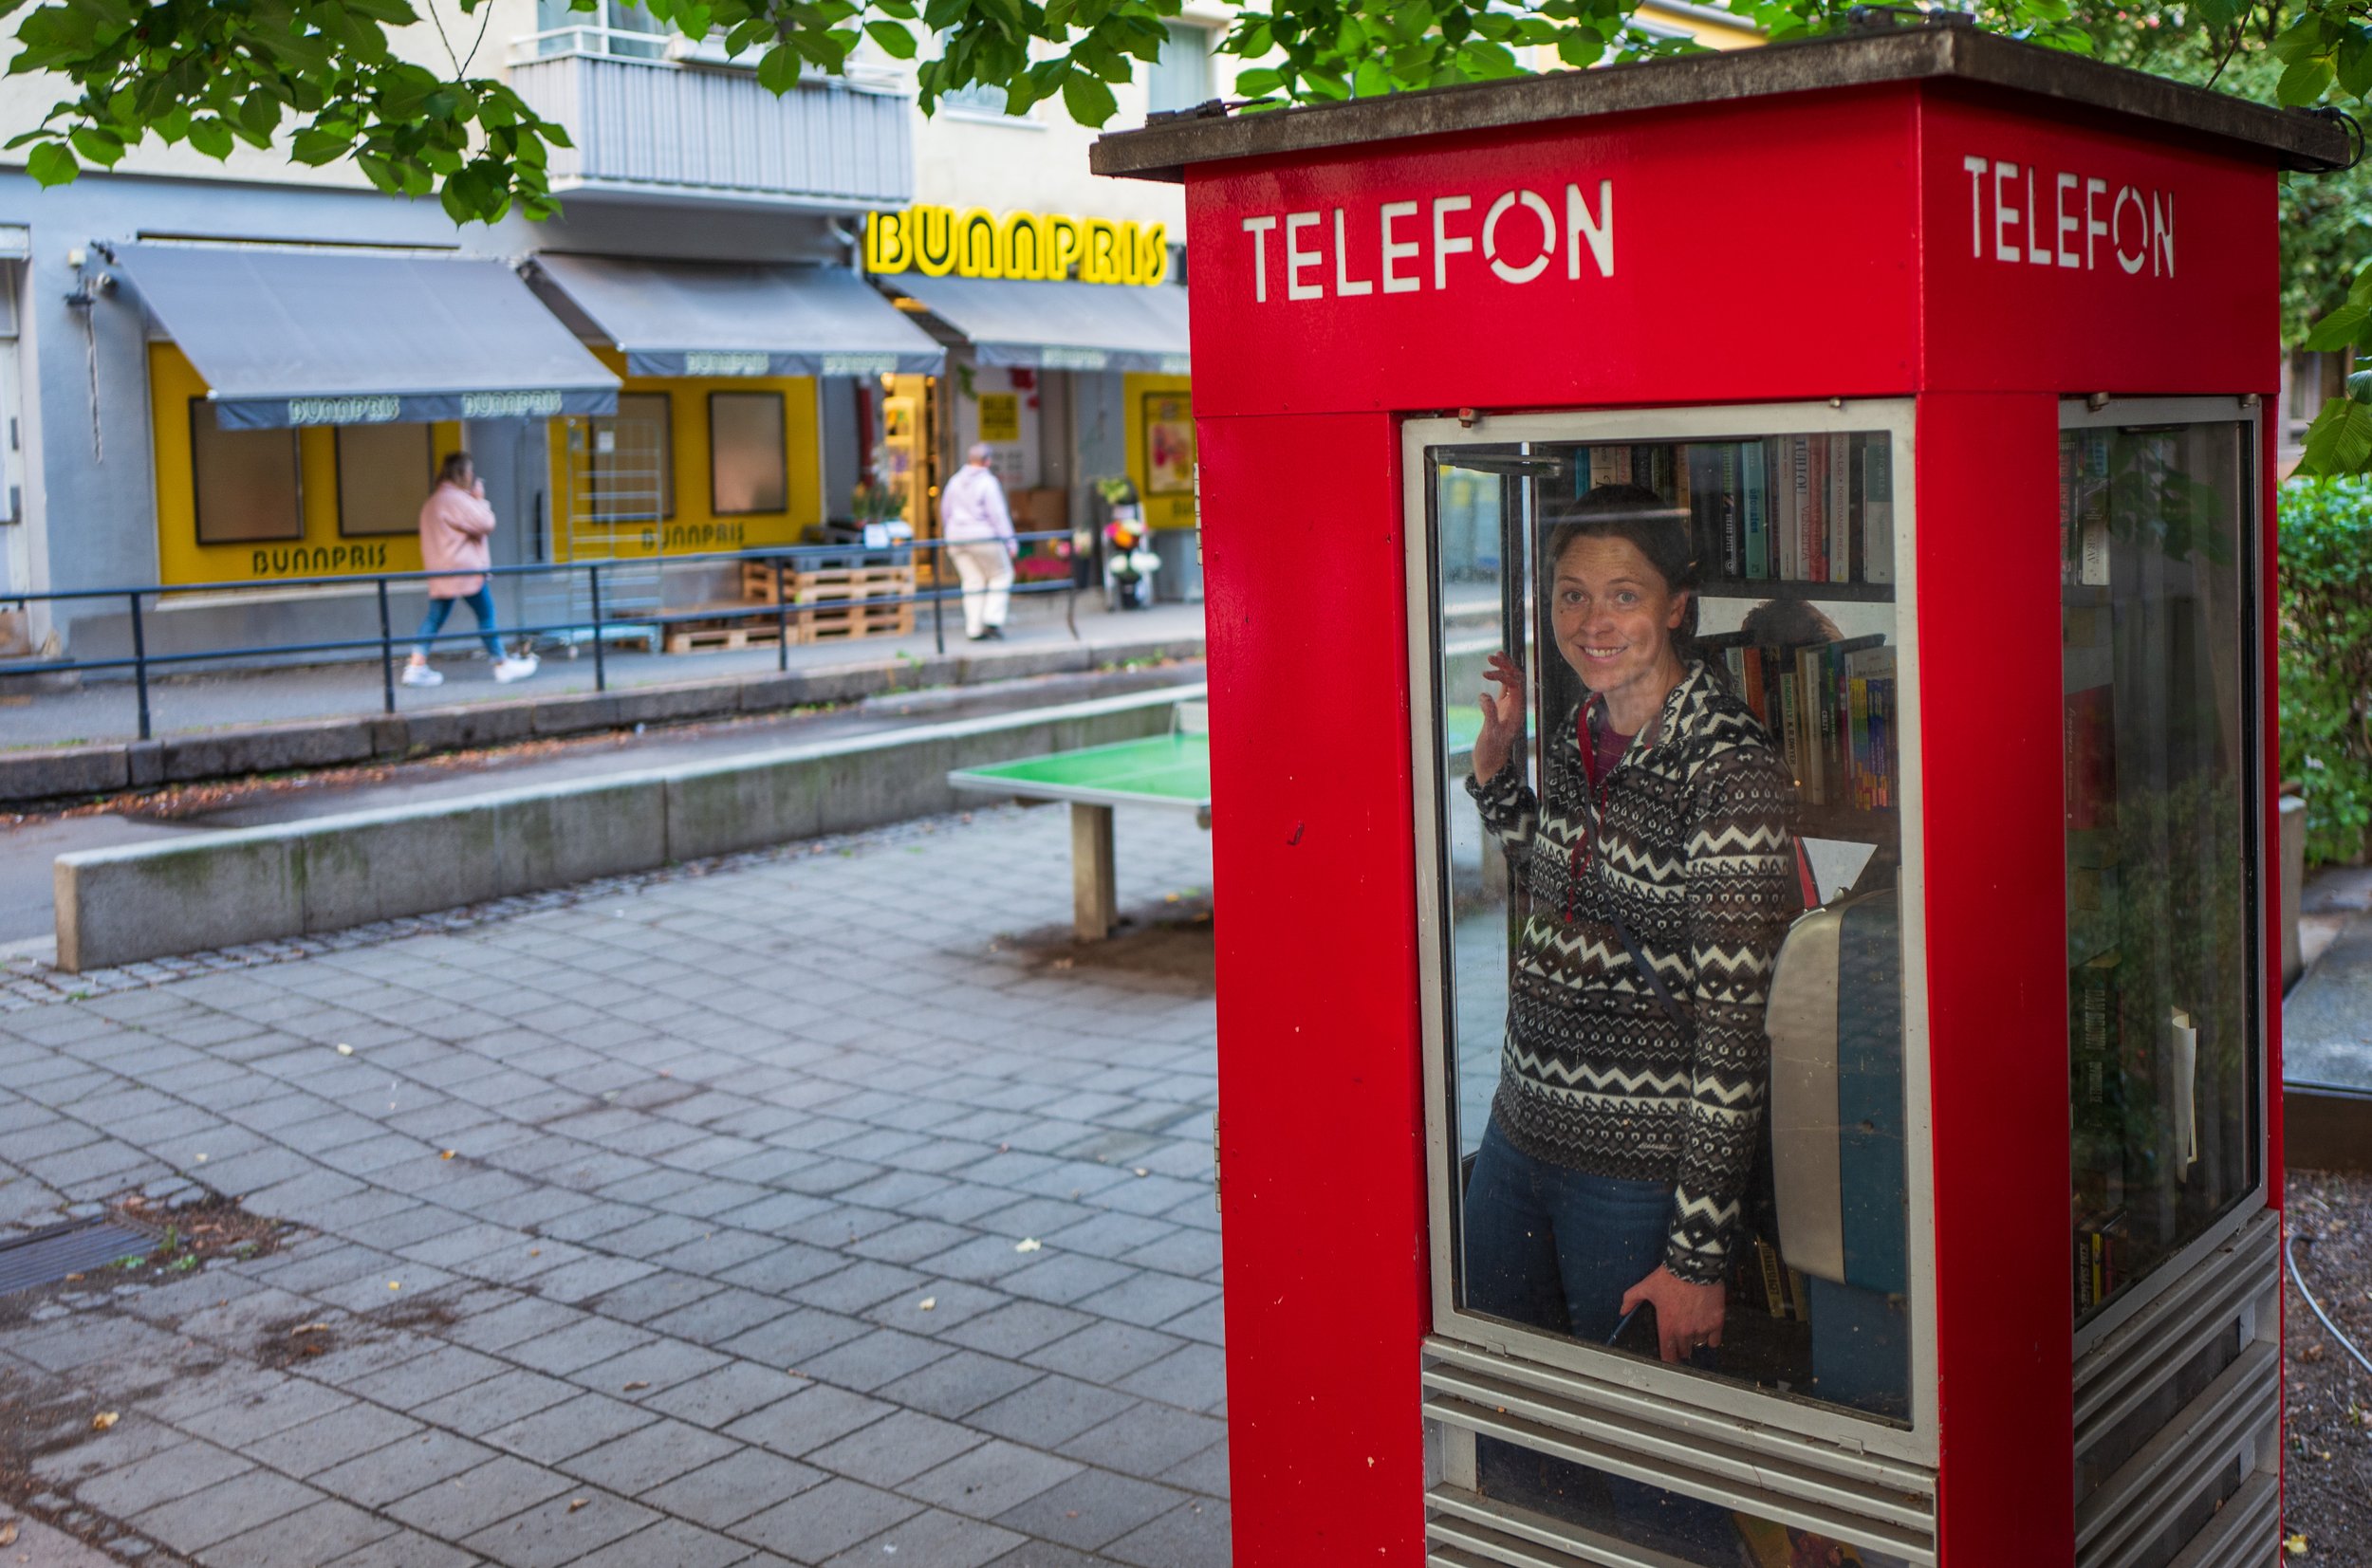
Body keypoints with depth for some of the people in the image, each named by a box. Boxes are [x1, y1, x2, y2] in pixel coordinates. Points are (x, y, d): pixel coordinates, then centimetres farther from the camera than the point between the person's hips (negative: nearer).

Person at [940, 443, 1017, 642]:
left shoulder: (955, 481, 7)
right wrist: (1009, 540, -11)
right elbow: (998, 514, -15)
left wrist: (949, 535, 27)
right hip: (983, 536, -6)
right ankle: (992, 619, -1)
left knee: (973, 582, 8)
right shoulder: (988, 482, -12)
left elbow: (945, 512, 14)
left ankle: (974, 629, 3)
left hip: (957, 538, 6)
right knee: (1001, 575, 9)